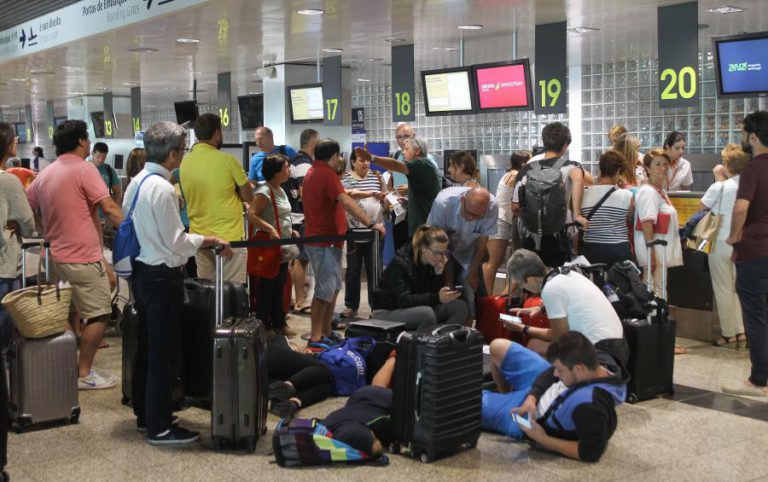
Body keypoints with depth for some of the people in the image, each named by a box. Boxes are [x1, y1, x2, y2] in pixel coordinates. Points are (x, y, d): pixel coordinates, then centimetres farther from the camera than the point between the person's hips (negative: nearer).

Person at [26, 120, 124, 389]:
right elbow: (109, 208, -20)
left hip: (57, 255, 8)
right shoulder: (84, 169, -12)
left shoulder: (44, 174, 11)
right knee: (99, 314, -1)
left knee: (69, 313, 19)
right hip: (83, 257, -8)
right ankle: (83, 373, 1)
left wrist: (48, 236, 25)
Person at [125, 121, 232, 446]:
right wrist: (210, 240, -6)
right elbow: (177, 243, -19)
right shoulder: (162, 188, -20)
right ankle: (159, 428, 7)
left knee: (146, 347, 18)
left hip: (142, 271, 10)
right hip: (163, 277, -9)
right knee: (163, 353, -1)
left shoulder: (137, 183, 7)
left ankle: (144, 414, 31)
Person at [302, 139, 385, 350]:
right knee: (325, 290, -7)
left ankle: (327, 333, 23)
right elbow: (346, 201, -27)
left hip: (323, 239, 10)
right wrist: (371, 223, -29)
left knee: (334, 287, 17)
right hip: (325, 242, -10)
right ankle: (315, 339, -3)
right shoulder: (327, 173, -17)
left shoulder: (313, 172, 16)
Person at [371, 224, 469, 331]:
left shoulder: (436, 262, -2)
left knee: (460, 307, -12)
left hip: (418, 309, 7)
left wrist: (438, 274, -21)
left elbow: (435, 292, -5)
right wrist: (437, 298, -40)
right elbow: (403, 300, -29)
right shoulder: (400, 263, -21)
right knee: (427, 313, -35)